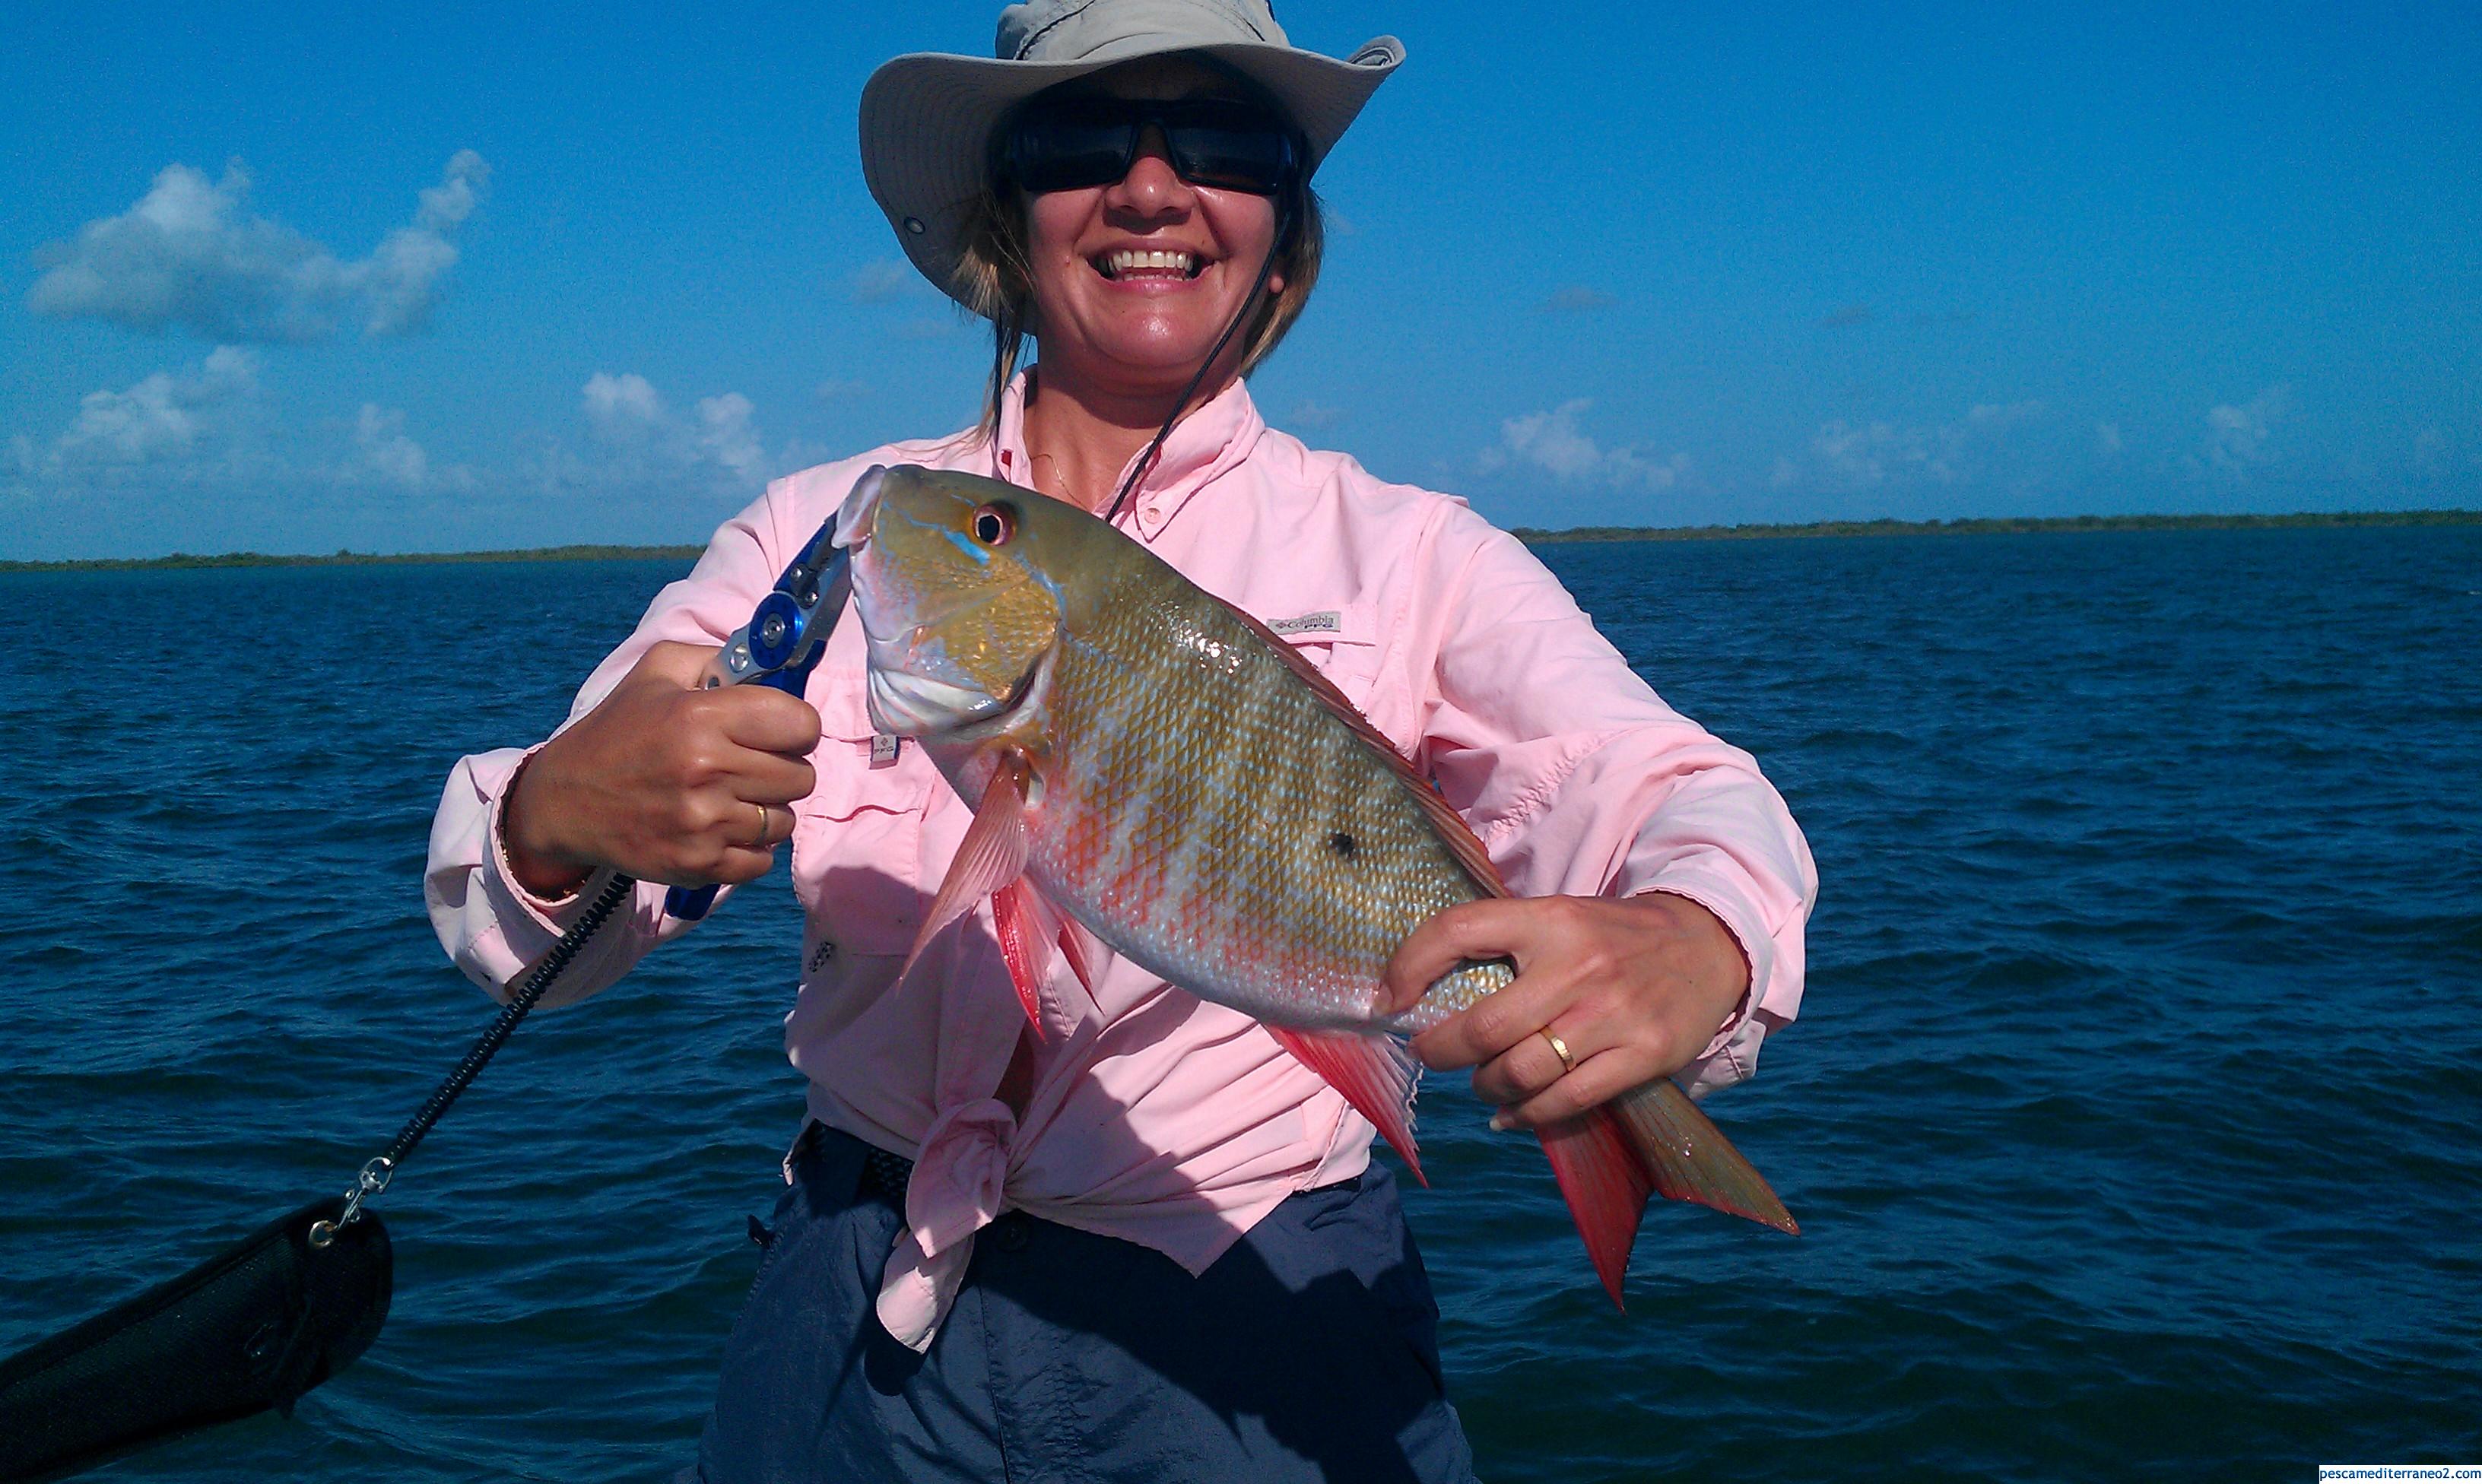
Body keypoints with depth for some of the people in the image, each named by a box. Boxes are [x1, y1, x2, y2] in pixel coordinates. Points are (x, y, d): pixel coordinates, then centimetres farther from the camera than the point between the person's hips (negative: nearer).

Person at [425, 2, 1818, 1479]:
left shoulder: (1407, 557, -6)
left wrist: (1690, 945, -42)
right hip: (863, 1317, 2)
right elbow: (517, 926, -6)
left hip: (1251, 1341, -1)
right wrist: (560, 815, -30)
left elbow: (1676, 793, -19)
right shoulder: (826, 533, -2)